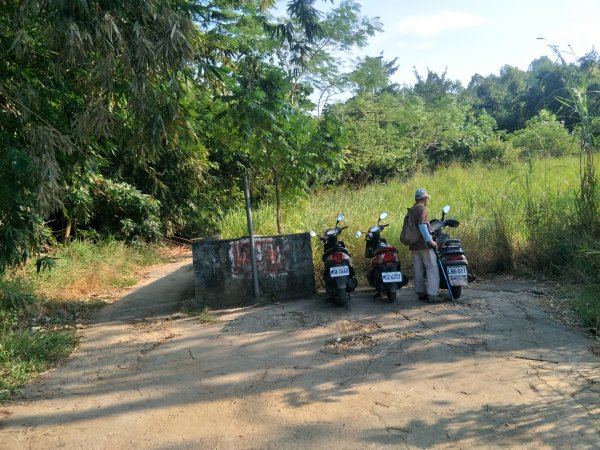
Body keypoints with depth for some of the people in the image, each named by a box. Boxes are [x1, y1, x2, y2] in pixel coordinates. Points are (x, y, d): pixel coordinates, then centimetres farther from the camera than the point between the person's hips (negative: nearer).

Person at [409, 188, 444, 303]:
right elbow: (422, 226, -22)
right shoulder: (423, 209, -10)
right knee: (432, 268, -6)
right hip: (424, 244, -9)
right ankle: (432, 294, -11)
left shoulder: (411, 210, 16)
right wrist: (430, 240, -22)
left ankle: (421, 292, 14)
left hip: (414, 245, 9)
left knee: (418, 269, 10)